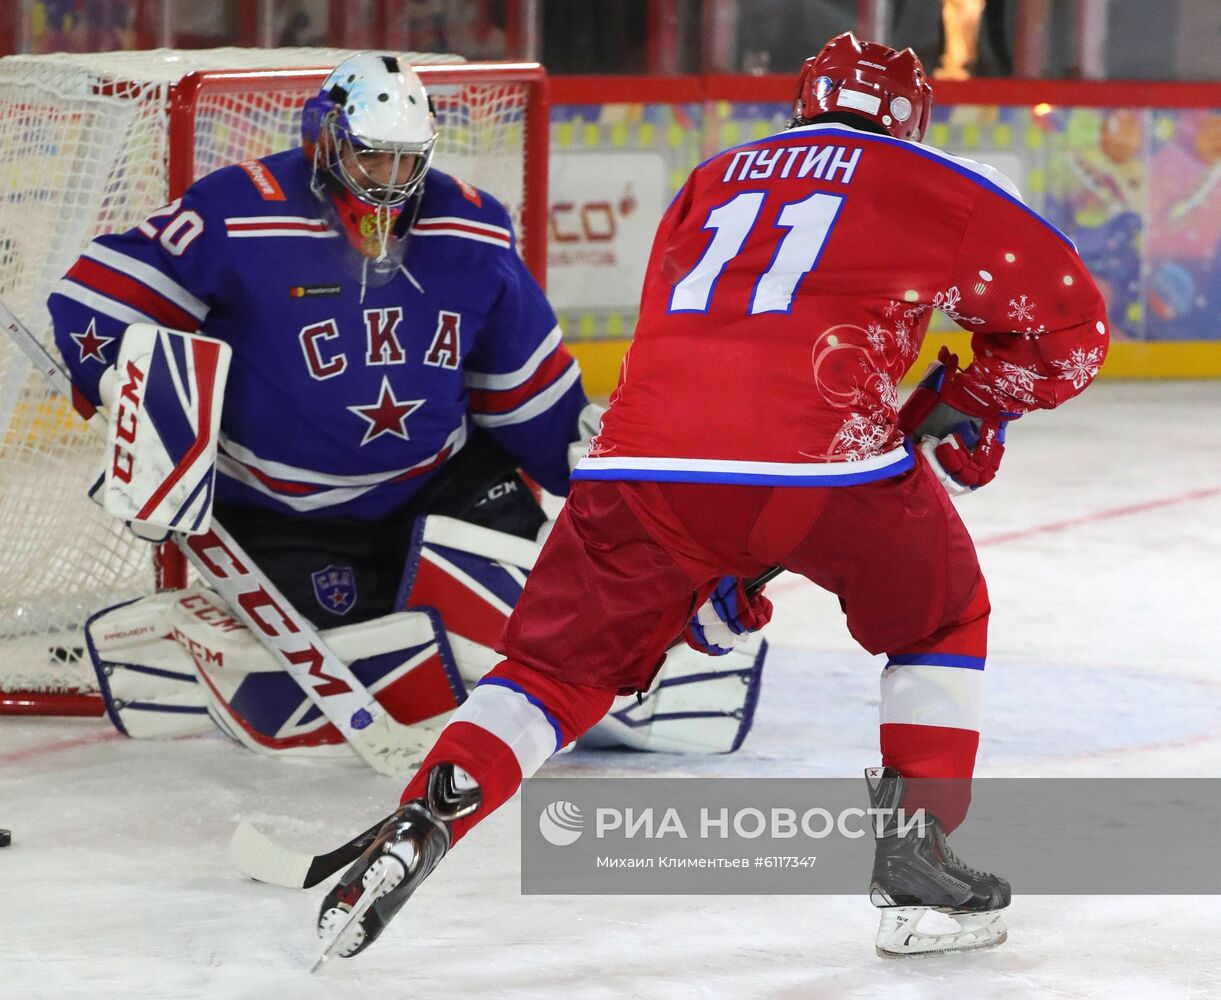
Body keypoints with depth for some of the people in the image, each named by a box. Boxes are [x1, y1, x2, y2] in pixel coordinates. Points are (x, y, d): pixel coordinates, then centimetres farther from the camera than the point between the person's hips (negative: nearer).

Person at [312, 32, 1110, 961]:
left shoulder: (713, 180, 34)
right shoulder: (933, 185, 21)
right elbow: (1068, 321, 21)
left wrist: (720, 558, 45)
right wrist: (967, 409, 37)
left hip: (646, 455, 3)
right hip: (826, 446, -3)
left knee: (559, 664, 15)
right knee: (943, 614, 23)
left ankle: (421, 825, -6)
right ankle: (913, 858, 16)